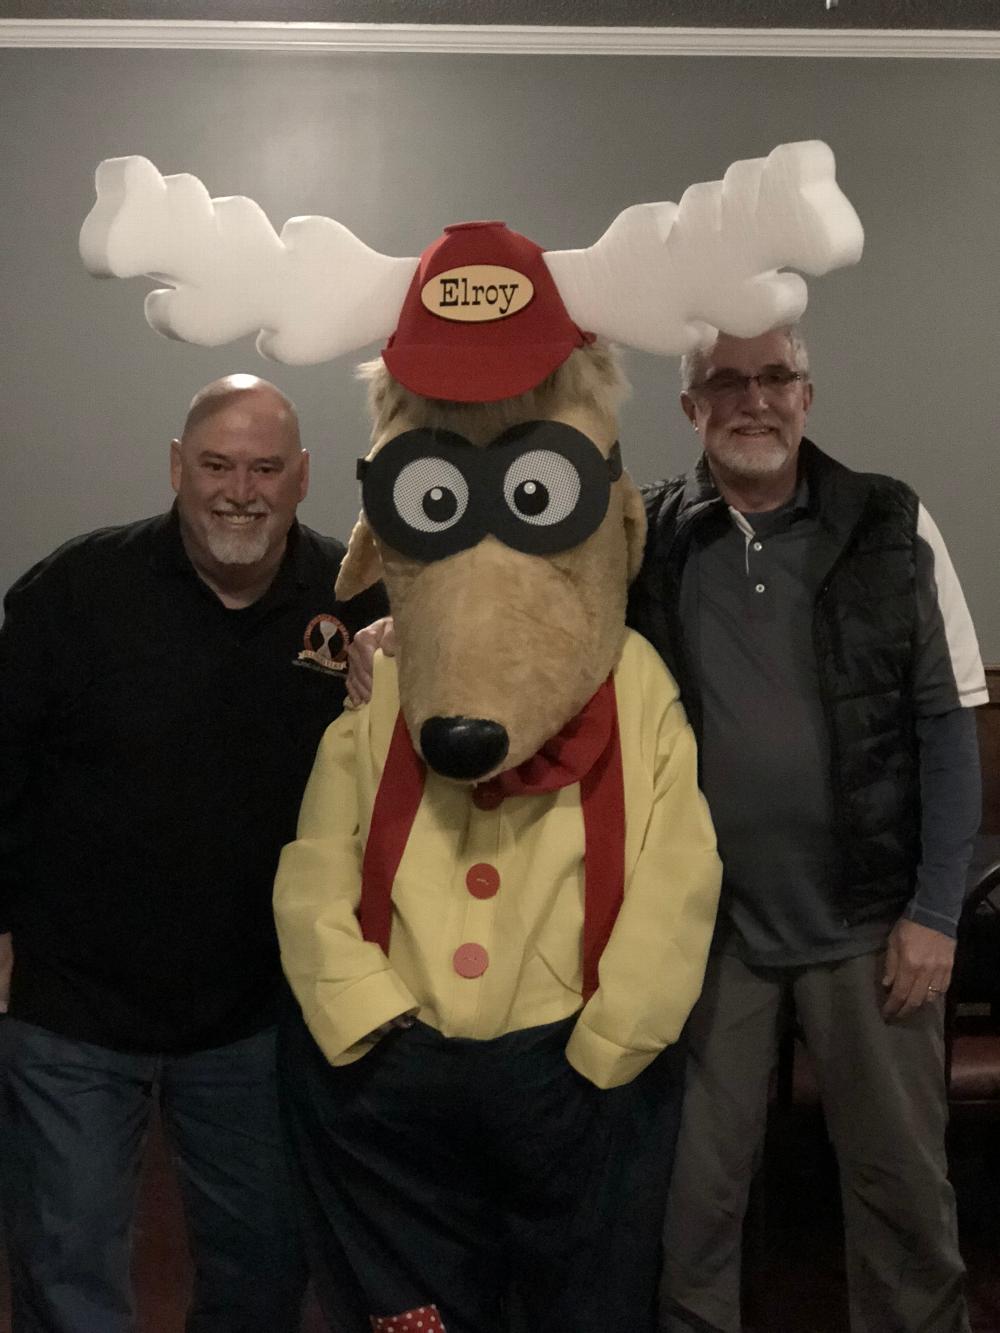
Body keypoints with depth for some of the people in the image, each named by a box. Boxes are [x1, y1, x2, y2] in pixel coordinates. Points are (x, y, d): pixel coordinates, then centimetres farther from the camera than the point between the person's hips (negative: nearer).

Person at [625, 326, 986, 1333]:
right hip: (704, 918, 0)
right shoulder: (640, 538, -1)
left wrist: (935, 908, -5)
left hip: (871, 914, 0)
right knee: (693, 1182, 11)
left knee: (901, 1172, 13)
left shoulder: (893, 526, -3)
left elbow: (944, 725, -1)